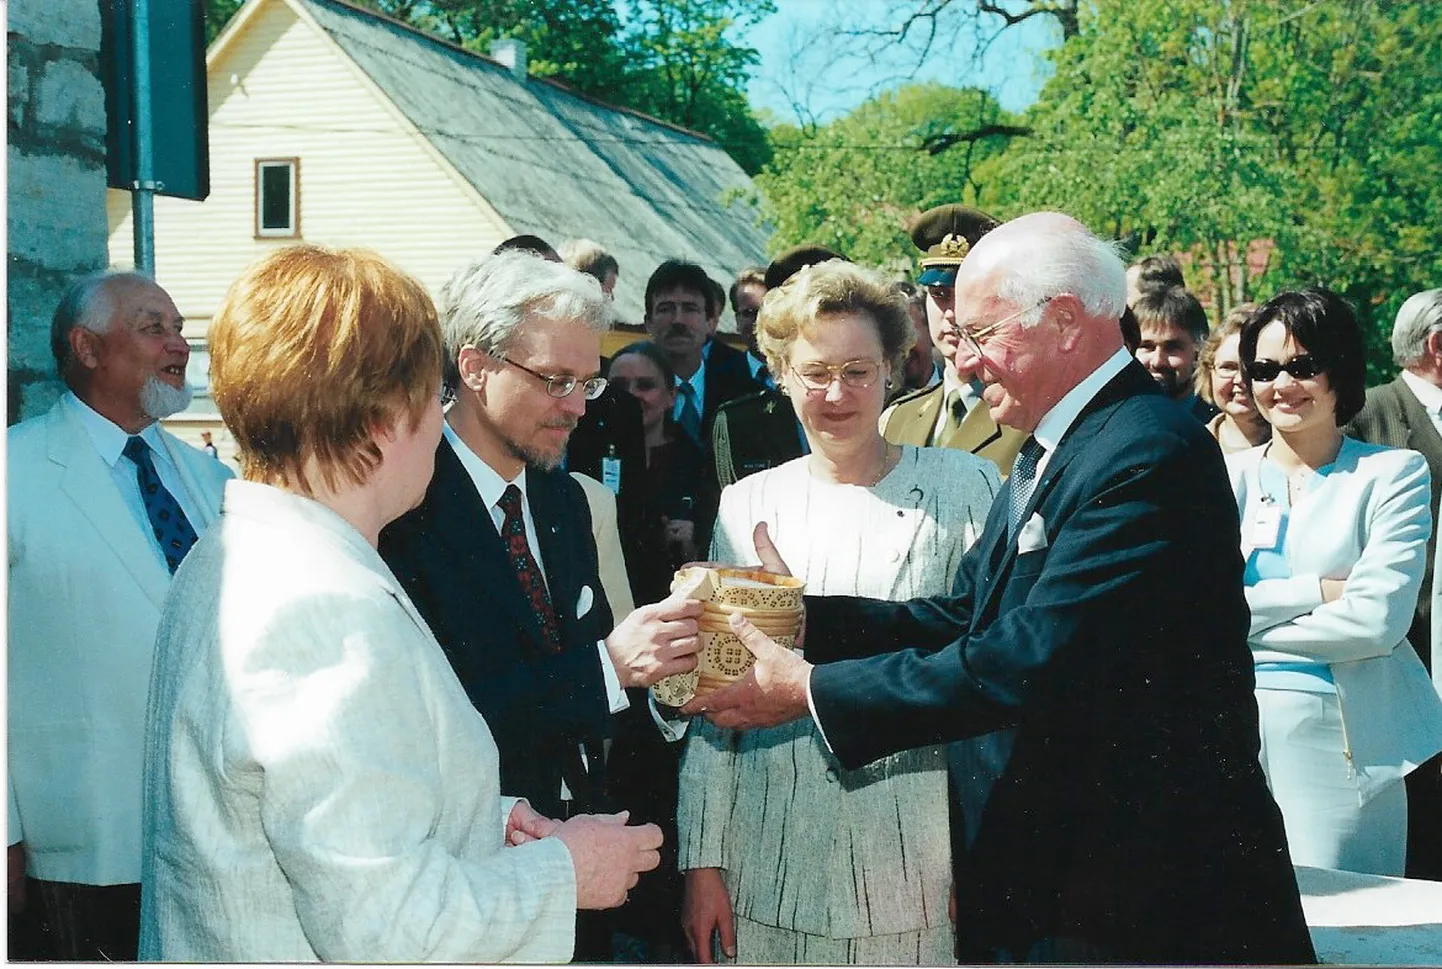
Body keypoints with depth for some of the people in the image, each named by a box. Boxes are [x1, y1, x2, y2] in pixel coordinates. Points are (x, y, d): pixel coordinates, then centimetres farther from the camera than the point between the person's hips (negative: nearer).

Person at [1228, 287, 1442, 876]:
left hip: (1342, 738, -2)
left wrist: (1247, 618, -4)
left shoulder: (1394, 473, 2)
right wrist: (1318, 590, -10)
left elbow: (1376, 618, -10)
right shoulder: (1228, 477, 9)